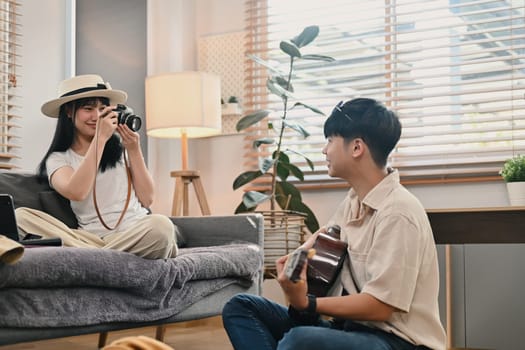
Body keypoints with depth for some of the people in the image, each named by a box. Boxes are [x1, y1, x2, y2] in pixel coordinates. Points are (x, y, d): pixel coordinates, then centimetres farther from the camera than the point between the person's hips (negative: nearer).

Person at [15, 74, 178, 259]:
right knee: (22, 216, -21)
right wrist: (100, 137, -10)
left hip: (136, 234, 0)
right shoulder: (58, 159, 10)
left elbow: (146, 200, 9)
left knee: (161, 225, -35)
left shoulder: (120, 147, 14)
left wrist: (134, 150, 2)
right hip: (93, 238, 1)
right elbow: (76, 193, -13)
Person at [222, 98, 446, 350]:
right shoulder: (355, 200, 9)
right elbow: (325, 236, 31)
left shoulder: (397, 212, -19)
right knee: (240, 307, 2)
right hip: (351, 324, 9)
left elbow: (379, 306, -21)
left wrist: (305, 303, -20)